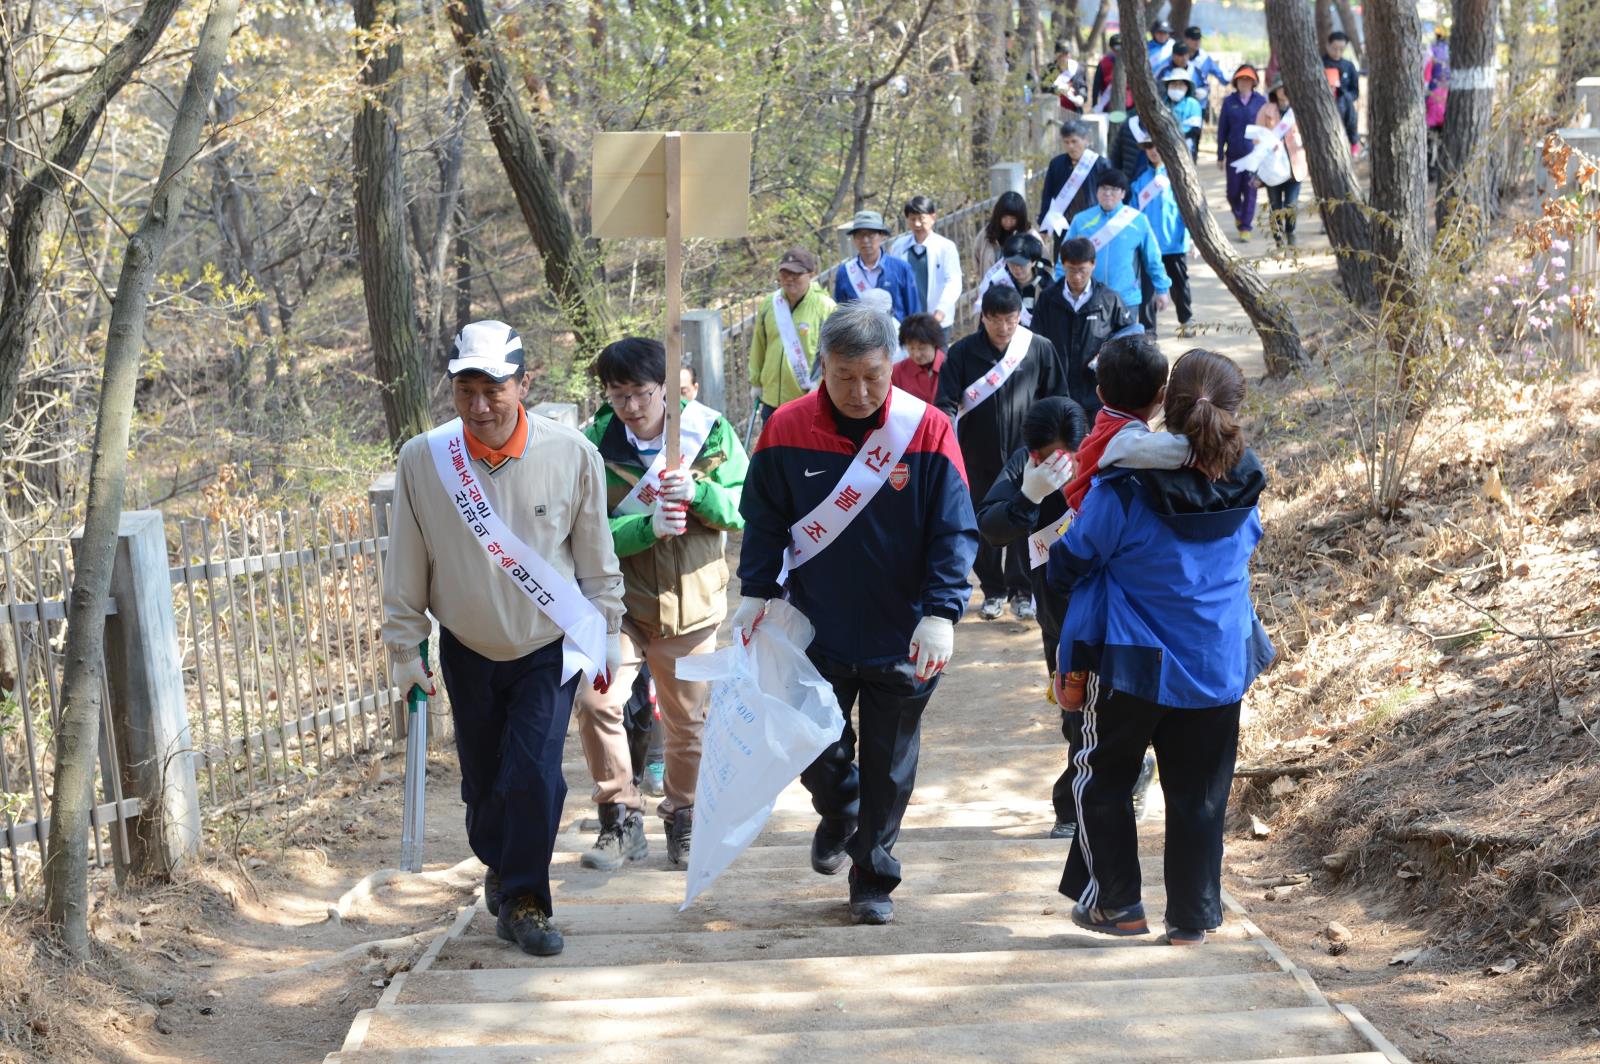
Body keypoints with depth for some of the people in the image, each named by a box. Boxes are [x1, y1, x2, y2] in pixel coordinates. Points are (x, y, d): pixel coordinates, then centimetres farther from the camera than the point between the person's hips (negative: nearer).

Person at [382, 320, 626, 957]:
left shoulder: (572, 455, -13)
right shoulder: (422, 460, -13)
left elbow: (596, 556, 0)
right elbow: (406, 566, -2)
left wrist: (608, 633, 6)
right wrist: (404, 647, 1)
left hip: (551, 646, -2)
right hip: (468, 649, 2)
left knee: (534, 773, -13)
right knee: (483, 779, 12)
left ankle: (524, 901, 2)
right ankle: (499, 867, 39)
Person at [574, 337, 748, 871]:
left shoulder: (710, 432, -4)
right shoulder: (593, 444, -8)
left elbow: (745, 510, -5)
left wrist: (697, 493, -24)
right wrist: (649, 527, -26)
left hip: (691, 602, 1)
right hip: (618, 601, -1)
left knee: (688, 721, 10)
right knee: (597, 702, -17)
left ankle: (682, 818, 31)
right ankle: (620, 820, -2)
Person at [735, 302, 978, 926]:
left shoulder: (927, 431, -12)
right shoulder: (789, 429, -7)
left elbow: (954, 533, -10)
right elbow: (765, 520, 5)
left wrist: (941, 613, -19)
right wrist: (756, 591, -4)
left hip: (901, 638, -1)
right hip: (817, 631, 1)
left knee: (888, 766, 9)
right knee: (818, 753, 8)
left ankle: (873, 878, 25)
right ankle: (837, 815, 41)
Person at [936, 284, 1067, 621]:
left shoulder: (1040, 349, -2)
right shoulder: (963, 352, -4)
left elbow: (1056, 400, 7)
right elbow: (946, 403, -3)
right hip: (979, 455, 1)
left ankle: (1022, 591, 14)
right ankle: (993, 590, 22)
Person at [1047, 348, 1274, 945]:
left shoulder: (1126, 485, -19)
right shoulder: (1243, 486, -6)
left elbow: (1074, 560, -9)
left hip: (1132, 667, -3)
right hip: (1219, 669, 3)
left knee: (1102, 778, 18)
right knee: (1199, 794, 13)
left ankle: (1114, 902, 19)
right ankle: (1192, 918, 17)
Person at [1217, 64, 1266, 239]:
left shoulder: (1261, 101, 2)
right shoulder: (1229, 102, 4)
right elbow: (1222, 129, 7)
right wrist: (1220, 156, 5)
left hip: (1254, 152, -1)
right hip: (1234, 153, 1)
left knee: (1250, 190, -3)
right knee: (1233, 191, 6)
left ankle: (1246, 226, 4)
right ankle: (1238, 215, 35)